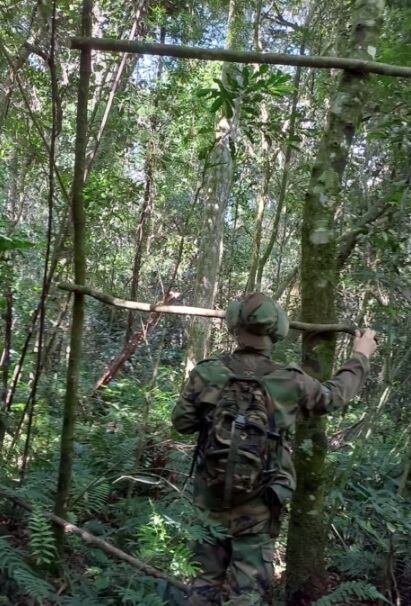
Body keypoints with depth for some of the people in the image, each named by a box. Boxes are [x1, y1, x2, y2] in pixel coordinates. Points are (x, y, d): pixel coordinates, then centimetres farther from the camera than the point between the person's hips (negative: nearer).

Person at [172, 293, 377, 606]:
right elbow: (334, 395, 8)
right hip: (258, 504, -1)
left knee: (208, 578, 20)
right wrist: (361, 357, 23)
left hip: (211, 497, 2)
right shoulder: (291, 382, -12)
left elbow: (182, 422, 0)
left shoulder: (207, 374, -12)